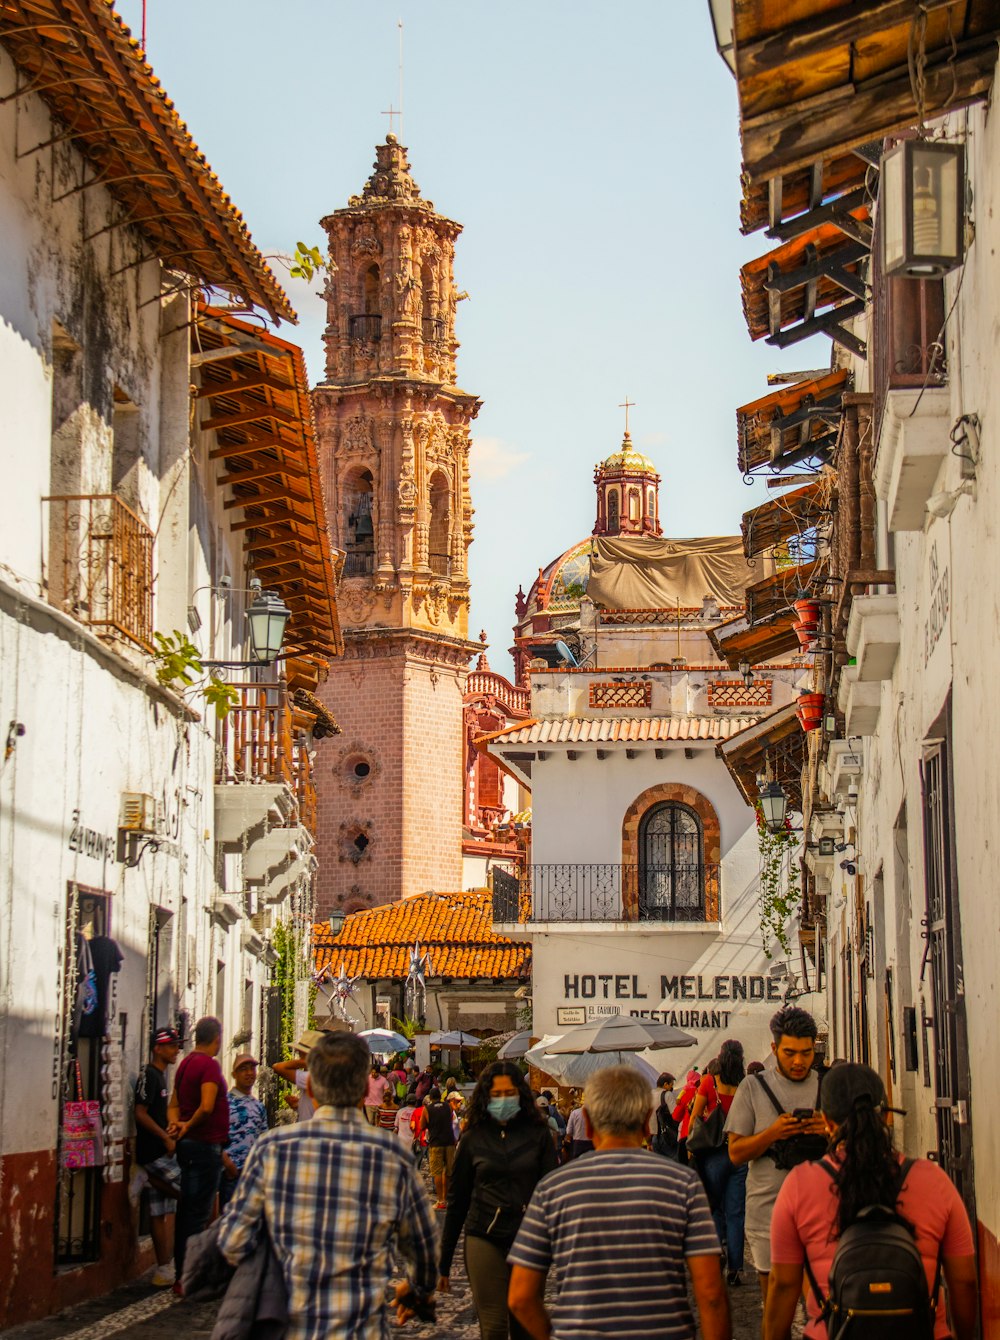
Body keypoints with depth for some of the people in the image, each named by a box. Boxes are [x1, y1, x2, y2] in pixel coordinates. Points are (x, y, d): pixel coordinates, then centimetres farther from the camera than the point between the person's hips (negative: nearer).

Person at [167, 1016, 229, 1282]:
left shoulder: (186, 1063, 14)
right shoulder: (209, 1065, -14)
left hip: (188, 1144, 9)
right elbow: (207, 1107, -25)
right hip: (205, 1146, -9)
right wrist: (189, 1126, -10)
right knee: (199, 1213, -6)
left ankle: (181, 1274, 19)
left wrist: (176, 1124, -1)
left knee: (187, 1210, 14)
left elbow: (174, 1104, 18)